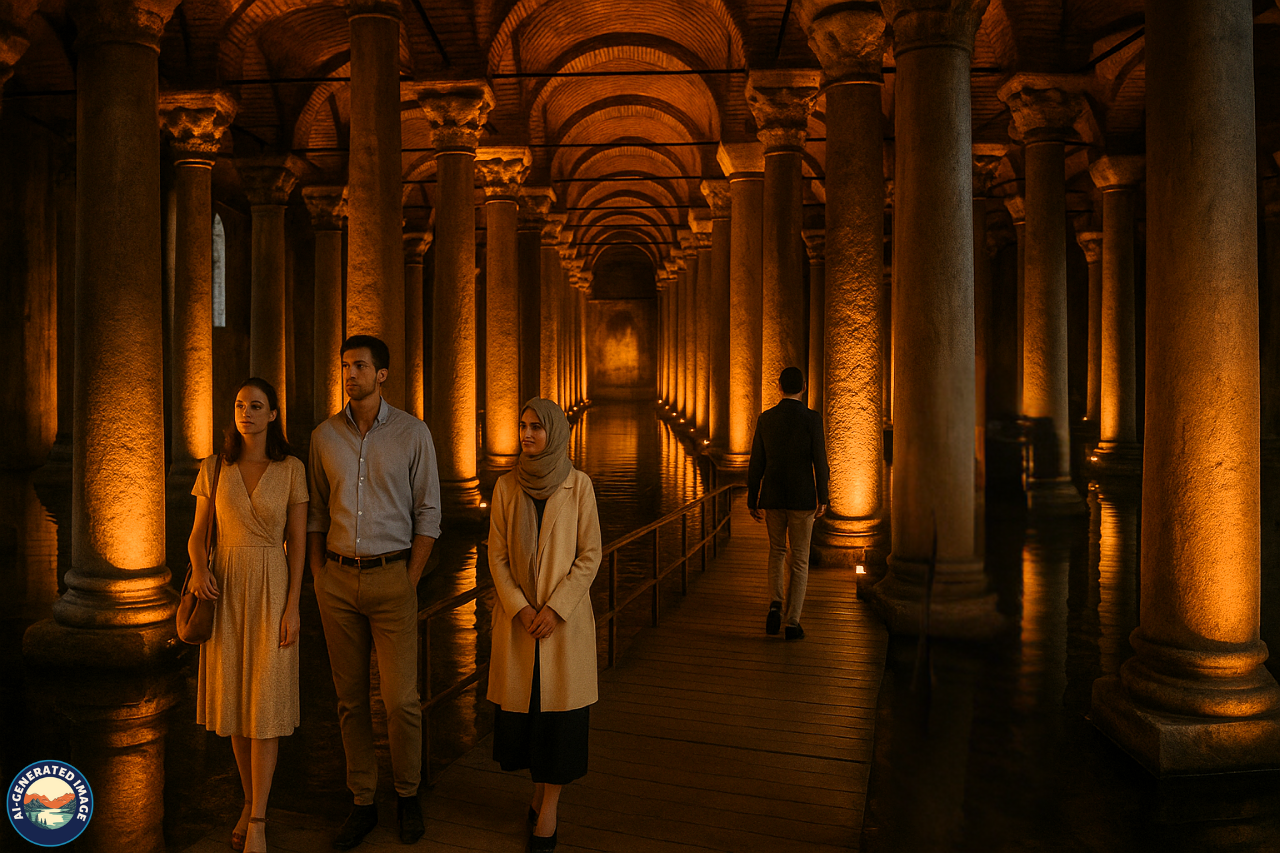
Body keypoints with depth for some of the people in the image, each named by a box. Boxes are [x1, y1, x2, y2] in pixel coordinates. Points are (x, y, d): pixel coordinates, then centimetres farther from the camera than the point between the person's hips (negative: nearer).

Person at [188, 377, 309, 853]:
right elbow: (197, 534, 6)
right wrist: (198, 568, -16)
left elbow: (297, 541, -4)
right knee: (234, 698, 10)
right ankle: (251, 801, 28)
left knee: (265, 704, -4)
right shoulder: (214, 469, 3)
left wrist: (292, 606, -10)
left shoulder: (291, 469, -3)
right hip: (226, 590, 3)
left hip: (272, 589, -3)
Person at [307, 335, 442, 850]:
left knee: (401, 699, -2)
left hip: (392, 576, -3)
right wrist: (318, 579, 3)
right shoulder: (324, 437, 4)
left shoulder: (413, 434, -5)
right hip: (338, 579, 3)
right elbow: (316, 513, 11)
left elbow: (428, 513, -3)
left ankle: (408, 794, 21)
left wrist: (410, 584, -8)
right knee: (351, 696, 10)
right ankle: (363, 803, 23)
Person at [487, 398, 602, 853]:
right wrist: (520, 609, -11)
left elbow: (590, 555, -6)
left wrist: (555, 608, -13)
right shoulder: (506, 486, -1)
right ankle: (541, 790, 32)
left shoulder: (579, 484, -6)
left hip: (565, 615, -2)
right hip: (517, 615, 2)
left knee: (560, 709, 2)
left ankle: (547, 812, 16)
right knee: (522, 707, 9)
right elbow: (497, 556, 0)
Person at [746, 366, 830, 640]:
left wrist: (752, 501, 9)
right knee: (799, 560, 8)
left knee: (776, 552, 20)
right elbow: (820, 462, -10)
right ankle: (792, 623, 6)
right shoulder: (812, 419, -6)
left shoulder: (765, 419, 2)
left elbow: (756, 464, 3)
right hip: (802, 499, -2)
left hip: (771, 498, 2)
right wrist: (822, 499, 0)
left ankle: (776, 605, -1)